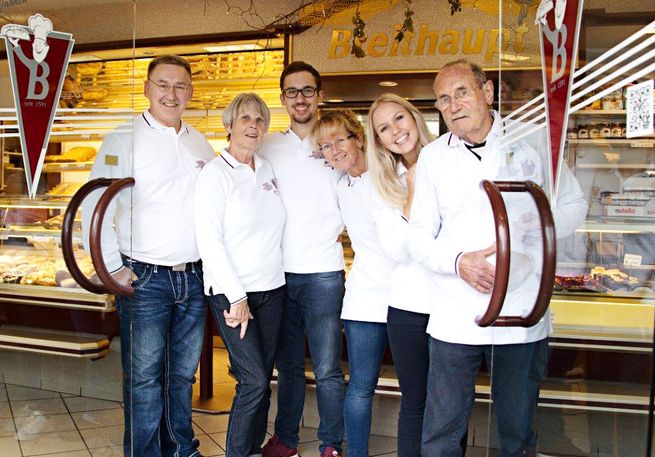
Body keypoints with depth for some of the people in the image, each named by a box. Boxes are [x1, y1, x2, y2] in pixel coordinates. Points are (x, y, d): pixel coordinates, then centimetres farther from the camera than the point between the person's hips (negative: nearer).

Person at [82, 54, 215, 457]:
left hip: (195, 276, 5)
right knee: (144, 377, 4)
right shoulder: (123, 140, -4)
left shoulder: (202, 144, 11)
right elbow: (94, 209, -8)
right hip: (145, 279, -4)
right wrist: (113, 269, -11)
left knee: (183, 373, 16)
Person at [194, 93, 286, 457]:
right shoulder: (216, 173, -8)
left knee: (263, 379, 10)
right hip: (232, 292, -6)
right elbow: (209, 241, -13)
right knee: (254, 380, -7)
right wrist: (237, 297, -15)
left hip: (272, 289, 6)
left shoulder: (267, 170, 10)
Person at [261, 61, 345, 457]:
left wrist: (342, 227, -4)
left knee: (327, 368, 0)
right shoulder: (268, 146, 9)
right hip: (278, 271, 3)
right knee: (288, 363, 15)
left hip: (323, 272, -2)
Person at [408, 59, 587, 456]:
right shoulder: (433, 157, 6)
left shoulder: (532, 142, 3)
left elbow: (575, 205, 10)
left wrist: (541, 224, -13)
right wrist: (458, 261, -15)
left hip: (523, 314, 0)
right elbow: (419, 237, 5)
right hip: (455, 318, 1)